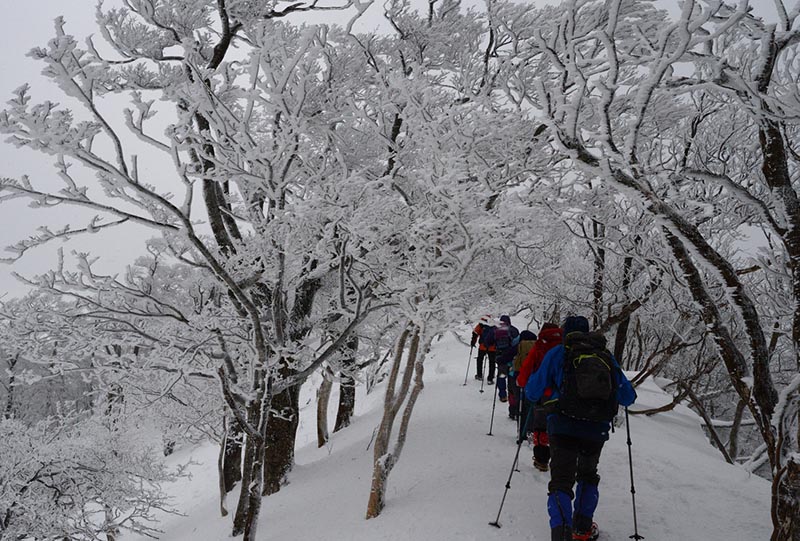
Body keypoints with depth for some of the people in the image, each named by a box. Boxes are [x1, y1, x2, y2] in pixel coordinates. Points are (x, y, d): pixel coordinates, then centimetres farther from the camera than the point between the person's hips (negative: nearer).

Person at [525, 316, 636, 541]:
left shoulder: (557, 353, 4)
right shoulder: (607, 357, 12)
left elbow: (532, 393, 5)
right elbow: (628, 397, 16)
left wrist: (533, 379, 27)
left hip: (563, 428, -3)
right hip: (597, 430, 3)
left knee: (561, 482, -1)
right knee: (588, 476, 26)